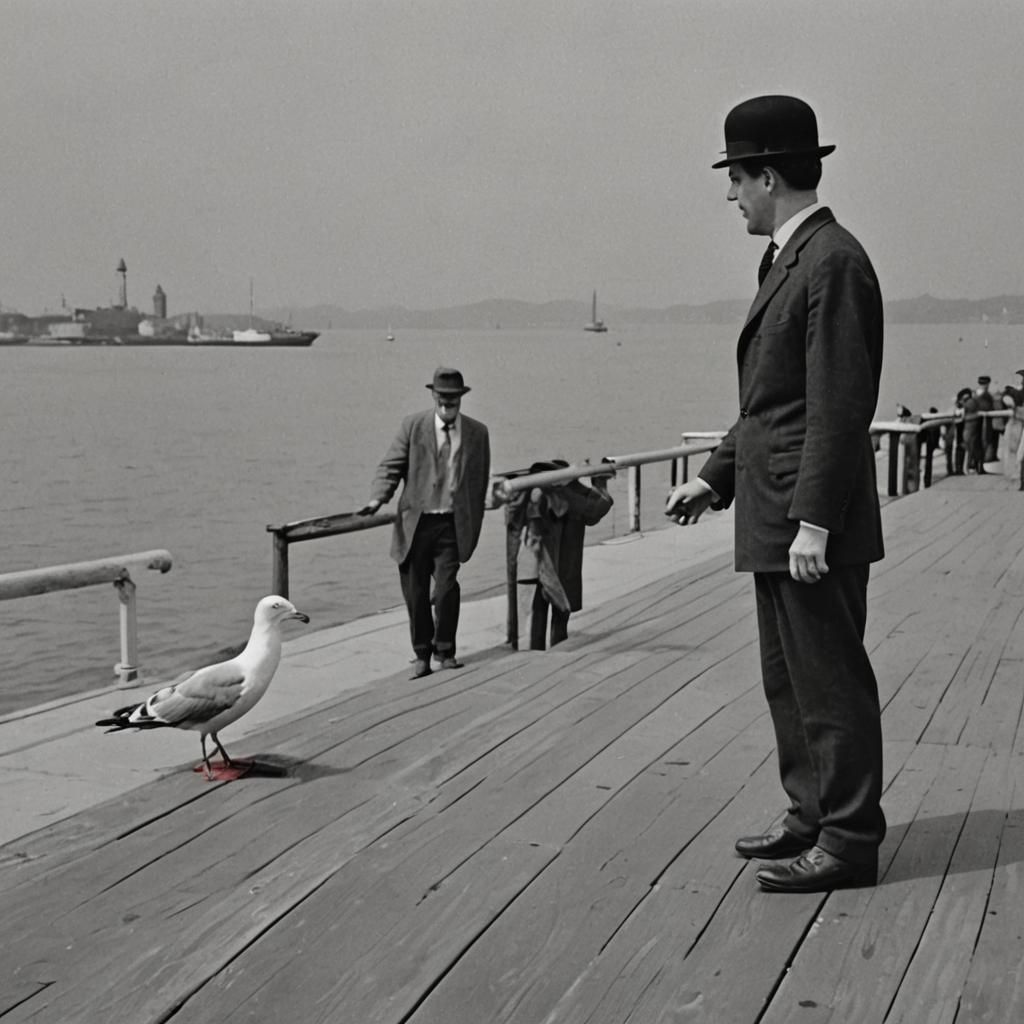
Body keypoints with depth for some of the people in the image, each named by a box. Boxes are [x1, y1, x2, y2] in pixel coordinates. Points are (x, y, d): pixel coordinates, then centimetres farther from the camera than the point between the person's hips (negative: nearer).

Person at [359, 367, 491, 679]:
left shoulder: (477, 433, 5)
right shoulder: (412, 426, 1)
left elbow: (480, 481, 12)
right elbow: (391, 466, -1)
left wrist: (473, 526, 11)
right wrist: (378, 498, -19)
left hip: (453, 524, 0)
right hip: (416, 522, 0)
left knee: (446, 587, -12)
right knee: (415, 591, 5)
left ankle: (445, 650, 9)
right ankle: (422, 655, 21)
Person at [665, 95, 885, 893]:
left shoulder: (833, 263, -15)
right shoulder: (788, 260, 15)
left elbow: (840, 406, -21)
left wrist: (814, 521, -23)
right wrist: (717, 476, 17)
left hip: (817, 526, -10)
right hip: (775, 517, 10)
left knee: (830, 680, -1)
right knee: (788, 678, 17)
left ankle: (849, 842, 9)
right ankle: (814, 818, 29)